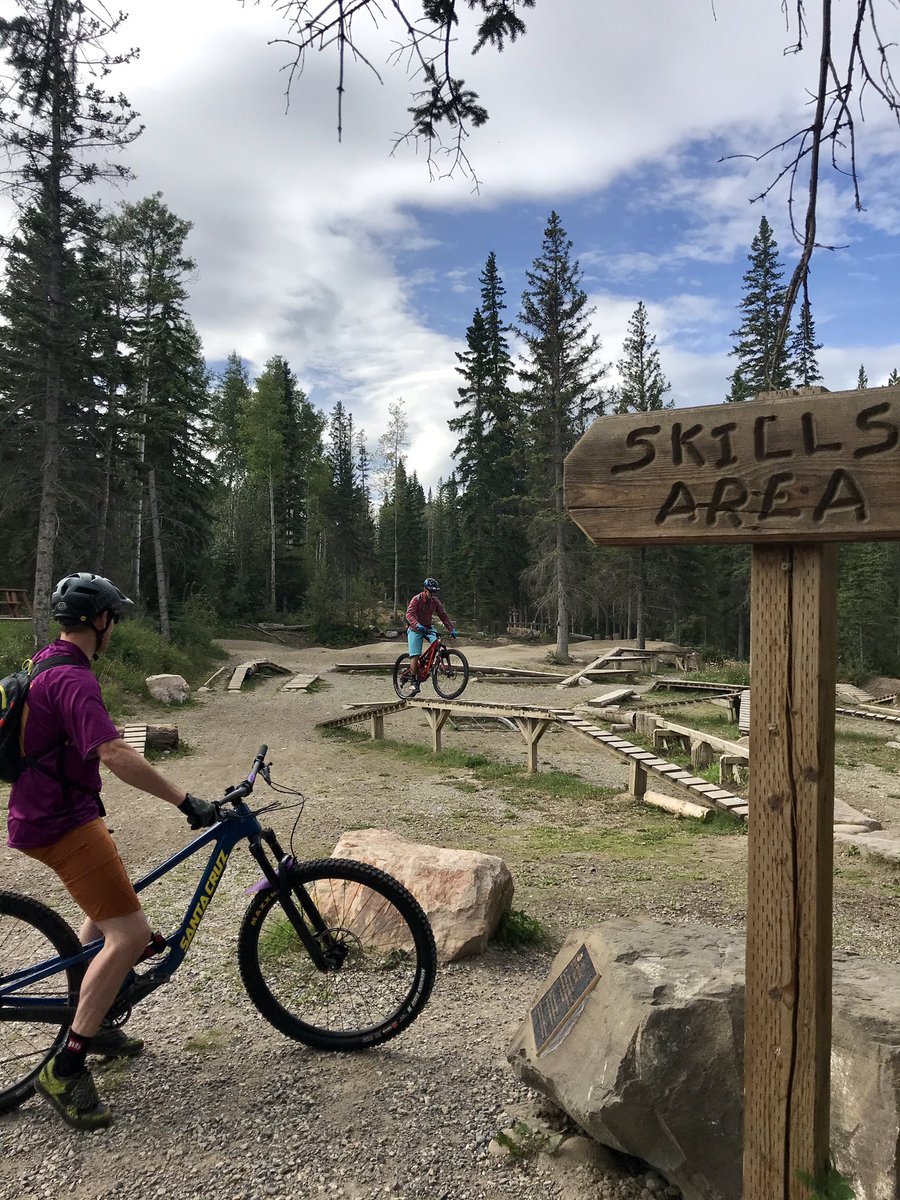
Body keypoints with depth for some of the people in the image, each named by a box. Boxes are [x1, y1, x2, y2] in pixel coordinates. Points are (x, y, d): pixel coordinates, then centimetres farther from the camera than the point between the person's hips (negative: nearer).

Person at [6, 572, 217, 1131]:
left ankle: (92, 1021, 39)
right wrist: (187, 801, -38)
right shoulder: (73, 678, -23)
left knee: (108, 906, 27)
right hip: (61, 824, -11)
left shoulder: (47, 663, 11)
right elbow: (114, 753, -36)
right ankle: (66, 1068, -5)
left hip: (47, 809, 11)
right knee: (131, 933, -13)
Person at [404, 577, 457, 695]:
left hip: (429, 627, 4)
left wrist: (452, 629, -18)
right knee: (415, 656, -12)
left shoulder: (435, 601, -4)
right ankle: (414, 681, -2)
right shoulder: (416, 600, -18)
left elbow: (443, 615, -6)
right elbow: (409, 614, -30)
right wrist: (417, 625, -48)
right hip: (415, 629, -4)